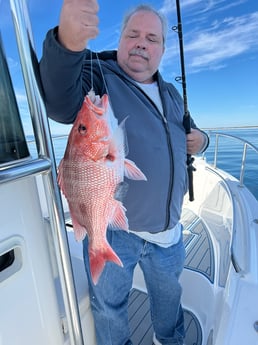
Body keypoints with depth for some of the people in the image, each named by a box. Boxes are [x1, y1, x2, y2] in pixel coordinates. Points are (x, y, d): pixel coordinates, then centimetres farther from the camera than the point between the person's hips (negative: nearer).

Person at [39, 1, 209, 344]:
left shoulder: (172, 94, 11)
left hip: (167, 229, 6)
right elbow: (61, 103, -30)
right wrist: (67, 43, -48)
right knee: (109, 306, 19)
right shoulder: (97, 74, -8)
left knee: (169, 293, 29)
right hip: (111, 229, -5)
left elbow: (185, 135, 24)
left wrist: (200, 139, 1)